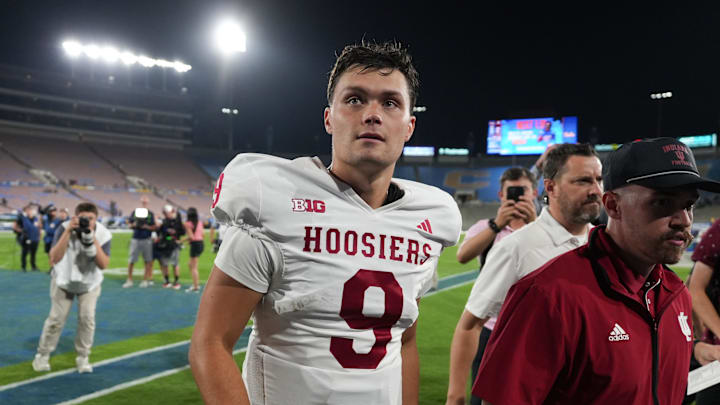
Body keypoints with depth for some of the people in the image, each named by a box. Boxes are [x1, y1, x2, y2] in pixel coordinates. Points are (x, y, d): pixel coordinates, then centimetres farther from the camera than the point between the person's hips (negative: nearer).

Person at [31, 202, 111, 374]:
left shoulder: (103, 234, -23)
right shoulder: (64, 228, -26)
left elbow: (103, 265, -29)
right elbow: (54, 258, -35)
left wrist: (93, 241, -39)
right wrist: (68, 232, -42)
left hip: (90, 282, 1)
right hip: (64, 279, -1)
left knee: (87, 318, -8)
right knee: (56, 318, -1)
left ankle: (83, 357, 10)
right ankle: (42, 355, 21)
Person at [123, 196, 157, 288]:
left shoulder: (150, 214, 3)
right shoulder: (134, 212, 5)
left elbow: (154, 227, 2)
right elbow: (129, 224, 8)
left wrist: (146, 226, -15)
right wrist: (134, 224, -13)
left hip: (147, 240, 0)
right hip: (136, 239, 0)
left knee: (147, 261, 2)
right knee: (131, 261, 0)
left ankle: (145, 280, 13)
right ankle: (129, 280, 10)